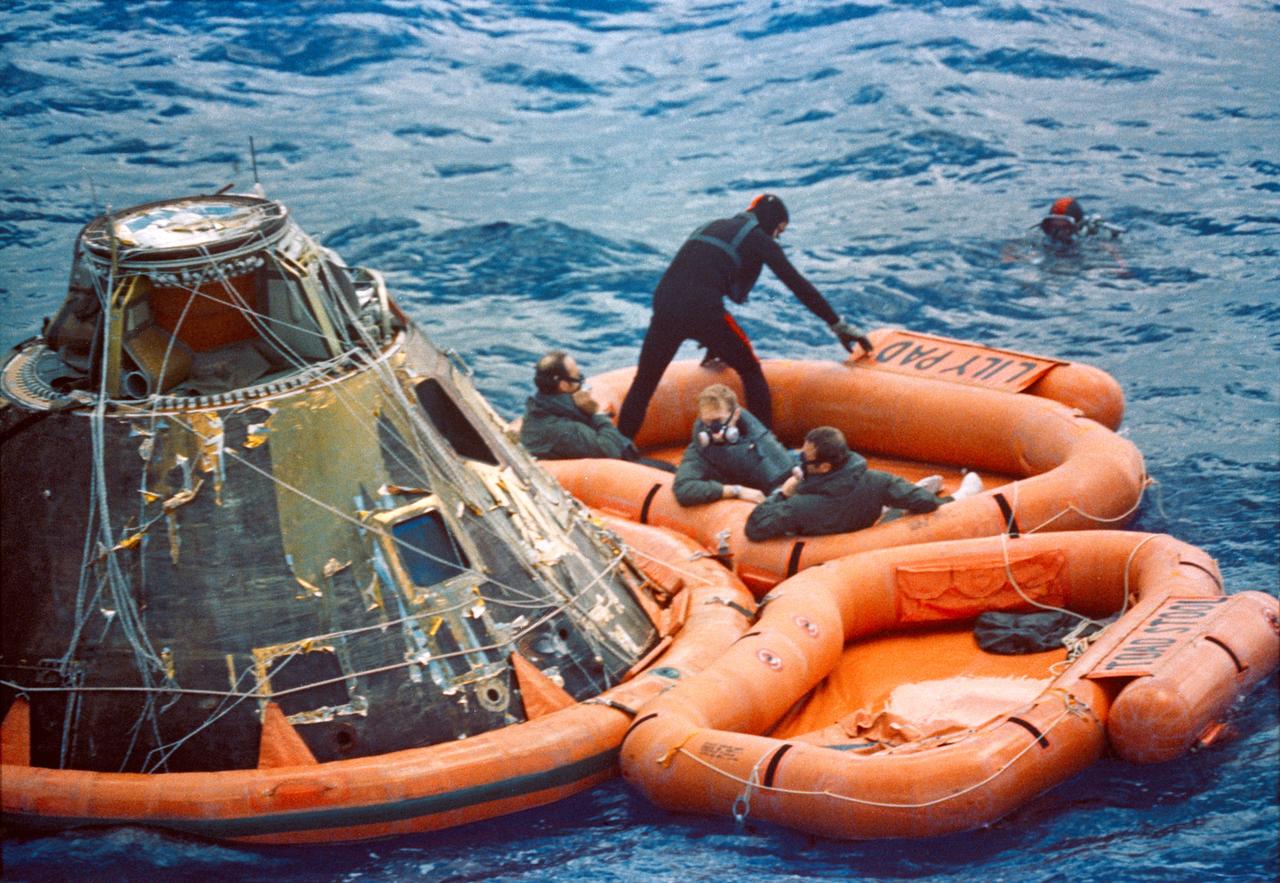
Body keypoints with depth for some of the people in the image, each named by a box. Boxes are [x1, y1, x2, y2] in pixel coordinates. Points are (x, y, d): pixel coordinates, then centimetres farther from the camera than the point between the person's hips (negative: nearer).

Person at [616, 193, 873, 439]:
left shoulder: (710, 228, 31)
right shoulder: (759, 240, 13)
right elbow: (799, 286, 11)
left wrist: (713, 344, 42)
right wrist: (840, 326, 17)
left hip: (663, 305, 5)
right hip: (703, 312, -5)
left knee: (643, 384, 15)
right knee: (751, 373, 15)